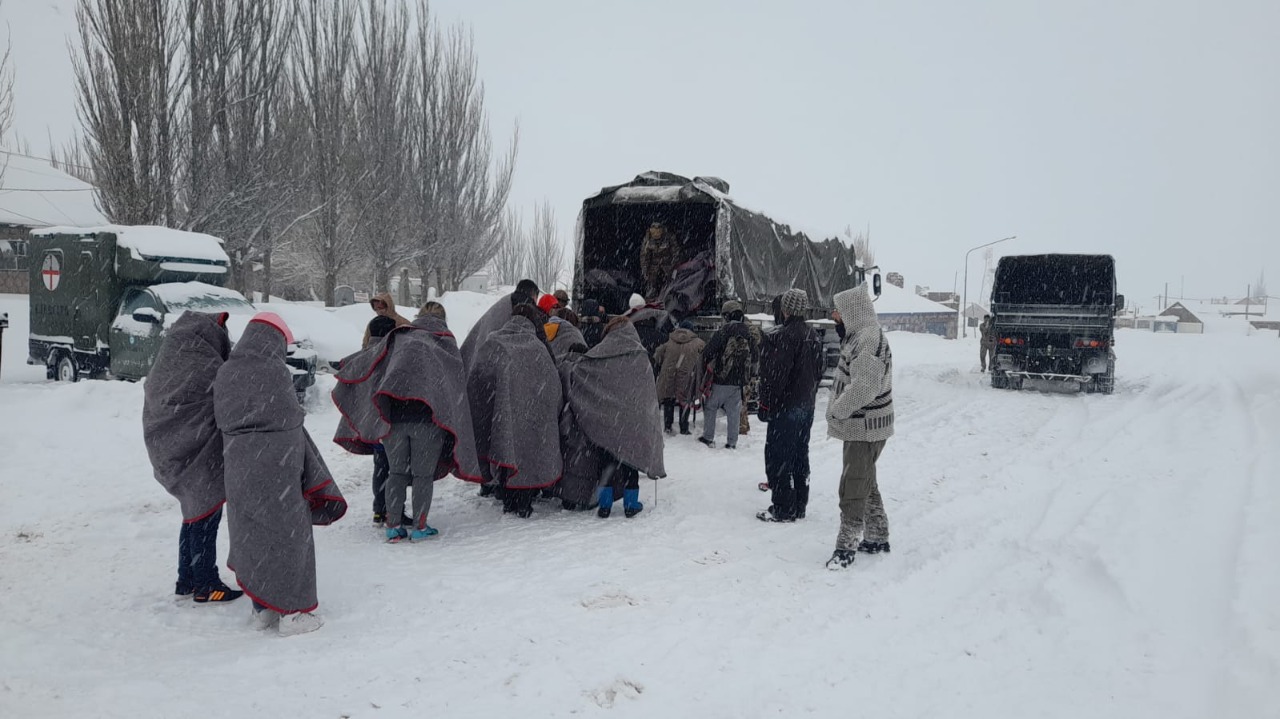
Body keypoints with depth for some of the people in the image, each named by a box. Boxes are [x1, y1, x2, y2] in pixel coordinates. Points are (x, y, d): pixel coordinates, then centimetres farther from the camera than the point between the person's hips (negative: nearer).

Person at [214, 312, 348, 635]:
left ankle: (263, 607, 26)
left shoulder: (225, 373, 4)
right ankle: (292, 611, 9)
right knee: (287, 534, 4)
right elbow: (290, 421, -10)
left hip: (238, 468, 7)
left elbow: (221, 421, 8)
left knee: (252, 534, 16)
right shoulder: (274, 372, -15)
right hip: (275, 466, -7)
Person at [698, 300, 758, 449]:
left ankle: (708, 437, 12)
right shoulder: (748, 333, 6)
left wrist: (706, 364, 7)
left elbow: (708, 352, -11)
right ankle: (732, 442, 12)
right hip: (740, 380, 5)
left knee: (710, 406, 11)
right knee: (734, 411, 11)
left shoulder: (724, 331, -12)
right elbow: (756, 357, 15)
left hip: (722, 378, -5)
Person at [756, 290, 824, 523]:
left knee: (778, 457, -2)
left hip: (785, 407, -9)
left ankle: (783, 509, 1)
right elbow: (818, 371, 17)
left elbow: (775, 375, -22)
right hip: (807, 406, 9)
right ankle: (799, 506, 22)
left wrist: (766, 405, -15)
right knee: (800, 457, 15)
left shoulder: (782, 337, -20)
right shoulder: (813, 337, 10)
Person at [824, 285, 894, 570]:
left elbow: (863, 388, -30)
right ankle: (877, 537, 32)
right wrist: (839, 409, 9)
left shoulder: (869, 340, -22)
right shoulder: (861, 336, 11)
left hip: (865, 427, -11)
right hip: (862, 425, 11)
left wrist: (837, 410, -19)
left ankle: (847, 546, 3)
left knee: (853, 488, -4)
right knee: (867, 484, 20)